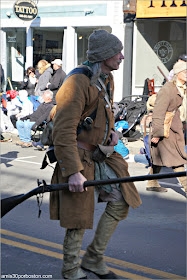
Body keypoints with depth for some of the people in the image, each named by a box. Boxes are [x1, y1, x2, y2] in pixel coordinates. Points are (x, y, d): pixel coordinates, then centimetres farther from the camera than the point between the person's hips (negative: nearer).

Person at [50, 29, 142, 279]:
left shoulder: (107, 79, 8)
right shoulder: (77, 83, -22)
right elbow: (63, 132, -26)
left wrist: (112, 132, 7)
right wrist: (74, 172, -29)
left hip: (101, 154, 9)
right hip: (79, 157, -8)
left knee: (121, 201, 6)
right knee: (79, 219, 1)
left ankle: (94, 258, 20)